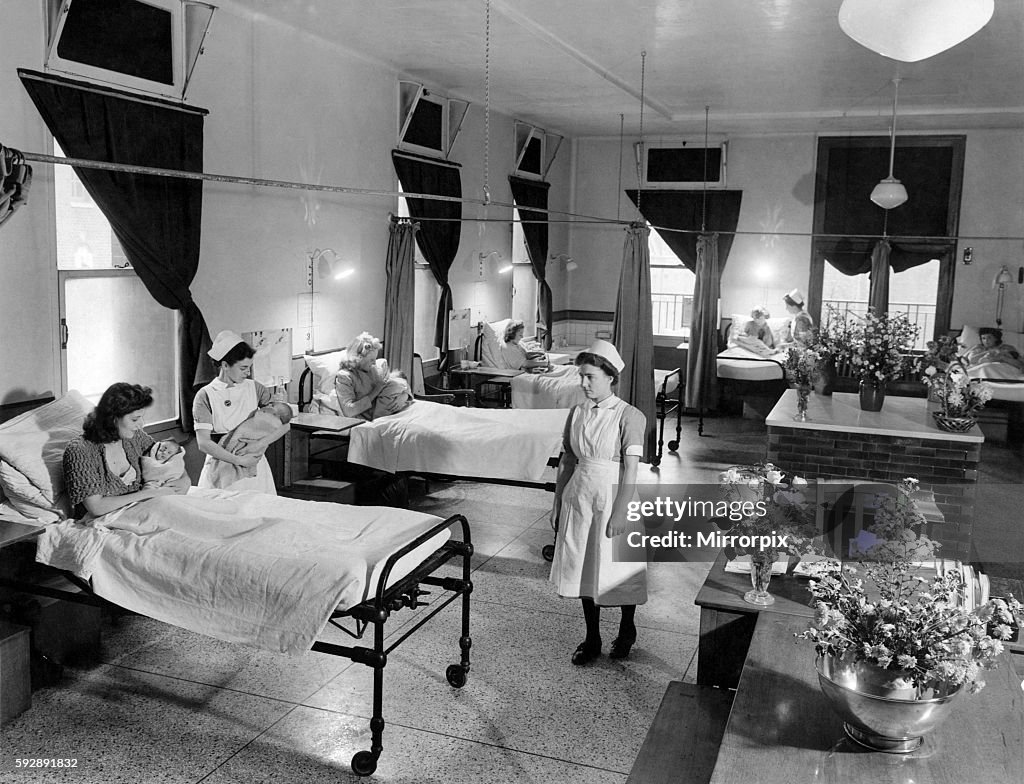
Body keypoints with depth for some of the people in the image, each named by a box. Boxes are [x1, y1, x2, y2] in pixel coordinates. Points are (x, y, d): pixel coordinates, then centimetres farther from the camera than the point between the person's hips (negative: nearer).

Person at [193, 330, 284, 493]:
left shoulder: (254, 388, 3)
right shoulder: (205, 396, -5)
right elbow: (204, 443, -12)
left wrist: (261, 444, -16)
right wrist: (239, 460, -18)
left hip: (254, 465, 2)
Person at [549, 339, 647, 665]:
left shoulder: (630, 416, -12)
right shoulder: (577, 413, 4)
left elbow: (631, 470, -15)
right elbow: (566, 461, 9)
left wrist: (619, 513, -19)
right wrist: (557, 503, 8)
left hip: (614, 497, -5)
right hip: (580, 496, 5)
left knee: (619, 567, 6)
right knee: (584, 568, 11)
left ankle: (627, 629, 32)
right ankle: (592, 639, 25)